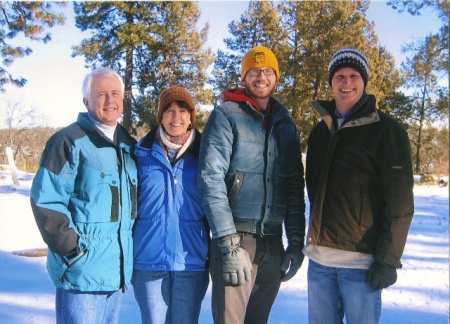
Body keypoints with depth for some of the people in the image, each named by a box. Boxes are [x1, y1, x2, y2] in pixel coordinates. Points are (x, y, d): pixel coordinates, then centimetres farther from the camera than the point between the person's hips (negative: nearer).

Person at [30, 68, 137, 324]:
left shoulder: (129, 145, 12)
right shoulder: (70, 142, -9)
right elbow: (46, 201, -13)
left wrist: (135, 246, 11)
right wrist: (72, 249, -16)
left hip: (118, 271, 7)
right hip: (82, 269, -7)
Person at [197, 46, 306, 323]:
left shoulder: (286, 123, 13)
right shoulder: (226, 116, -3)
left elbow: (295, 187, 13)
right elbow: (211, 179, -12)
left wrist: (296, 242, 6)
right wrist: (229, 244, -18)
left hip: (273, 243, 5)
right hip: (236, 240, -5)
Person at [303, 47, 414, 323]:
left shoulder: (387, 131, -5)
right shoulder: (321, 131, 13)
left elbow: (400, 202, -10)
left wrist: (388, 259, -14)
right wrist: (315, 237, 13)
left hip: (361, 260, -5)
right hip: (319, 258, 6)